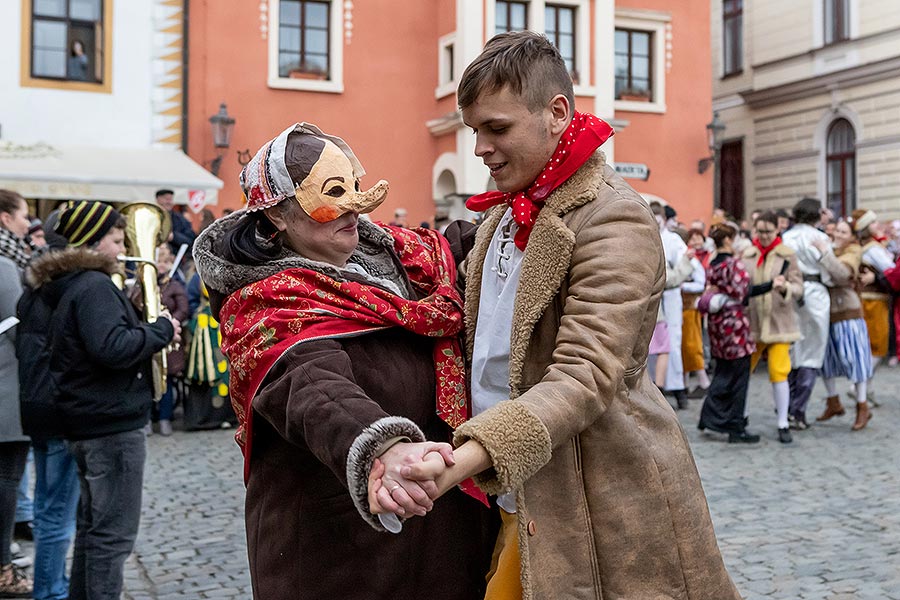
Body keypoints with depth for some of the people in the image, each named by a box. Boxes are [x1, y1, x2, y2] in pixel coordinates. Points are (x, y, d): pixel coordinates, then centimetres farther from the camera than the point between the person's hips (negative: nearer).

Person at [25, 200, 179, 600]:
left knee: (93, 525, 19)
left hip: (87, 423, 10)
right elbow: (112, 347, -29)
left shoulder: (63, 288, 15)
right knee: (114, 532, -3)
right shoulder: (93, 286, -17)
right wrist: (162, 330, -16)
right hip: (113, 422, -10)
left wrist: (147, 329, 10)